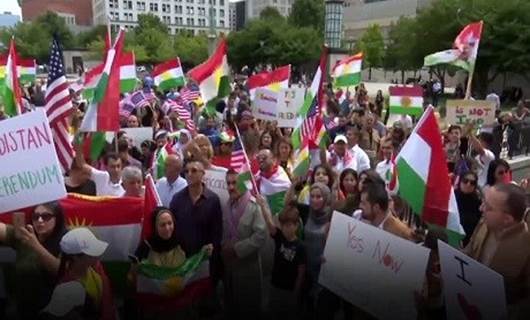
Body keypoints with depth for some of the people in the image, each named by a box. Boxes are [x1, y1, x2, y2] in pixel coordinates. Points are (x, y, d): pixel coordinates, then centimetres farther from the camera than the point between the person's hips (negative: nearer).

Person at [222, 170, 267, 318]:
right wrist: (224, 247, -8)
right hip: (229, 262, 5)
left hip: (248, 263, -5)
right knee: (231, 299, 19)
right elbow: (223, 232, 9)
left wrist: (237, 249, -19)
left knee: (249, 302, 11)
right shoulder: (227, 204, 1)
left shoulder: (255, 205, -17)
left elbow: (261, 235, -22)